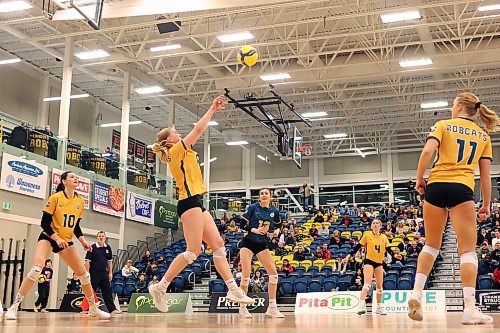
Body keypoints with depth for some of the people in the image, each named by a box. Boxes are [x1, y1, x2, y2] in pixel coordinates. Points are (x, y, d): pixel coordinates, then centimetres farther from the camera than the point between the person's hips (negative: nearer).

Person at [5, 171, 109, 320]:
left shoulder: (80, 201, 3)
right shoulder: (55, 197, -12)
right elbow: (44, 223, -13)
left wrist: (83, 241, -2)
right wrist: (57, 238, -24)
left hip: (66, 241, 5)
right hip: (48, 238, -5)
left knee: (84, 274, 2)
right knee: (36, 268, -28)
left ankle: (93, 308, 18)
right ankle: (13, 307, -21)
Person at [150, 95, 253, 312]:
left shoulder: (180, 154, 20)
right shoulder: (177, 150, -4)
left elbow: (198, 132, 30)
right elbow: (198, 129, -8)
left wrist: (214, 111, 29)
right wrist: (212, 109, 1)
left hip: (196, 204, 10)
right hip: (190, 202, -10)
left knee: (218, 245, 3)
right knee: (193, 251, -12)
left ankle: (233, 289, 0)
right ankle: (160, 287, -6)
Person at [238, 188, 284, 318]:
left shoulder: (274, 211, 3)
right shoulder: (253, 207, -5)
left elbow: (277, 226, 15)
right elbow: (243, 224, -7)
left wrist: (276, 231, -7)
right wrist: (255, 230, -22)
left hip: (262, 244, 3)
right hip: (248, 242, -3)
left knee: (273, 273, -8)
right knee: (246, 275, -11)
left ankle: (272, 307, 1)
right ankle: (242, 307, 4)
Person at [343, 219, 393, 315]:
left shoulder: (384, 237, 5)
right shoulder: (367, 235, -3)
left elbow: (388, 249, 6)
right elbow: (358, 247, -3)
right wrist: (349, 256, -10)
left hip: (379, 263, 4)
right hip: (369, 261, -4)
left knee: (379, 286, 10)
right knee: (367, 284, -19)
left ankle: (379, 308, 23)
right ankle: (362, 306, -25)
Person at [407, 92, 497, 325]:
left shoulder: (443, 125, 9)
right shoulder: (483, 136, 16)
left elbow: (427, 151, -8)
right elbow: (485, 175, 13)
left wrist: (419, 180, 2)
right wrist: (486, 205, 18)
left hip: (436, 186, 0)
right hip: (463, 189, 0)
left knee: (431, 244, 14)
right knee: (468, 249, -2)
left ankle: (417, 292, 0)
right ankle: (470, 309, -12)